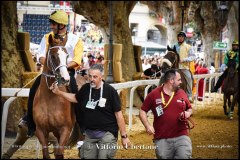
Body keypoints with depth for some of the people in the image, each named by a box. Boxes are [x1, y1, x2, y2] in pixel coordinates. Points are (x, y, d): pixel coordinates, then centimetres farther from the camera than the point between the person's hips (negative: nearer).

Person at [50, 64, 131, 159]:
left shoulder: (110, 91, -13)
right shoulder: (86, 88, 1)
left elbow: (118, 114, -10)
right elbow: (75, 98, 23)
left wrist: (124, 136, -10)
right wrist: (58, 92, 11)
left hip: (107, 133, -5)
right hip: (89, 134, 5)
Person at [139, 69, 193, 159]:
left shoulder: (182, 93, 10)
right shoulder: (154, 94, -1)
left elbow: (189, 109, 24)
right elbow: (143, 111, 4)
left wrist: (188, 113, 0)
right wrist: (147, 125, -11)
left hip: (181, 137, 2)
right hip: (162, 139, -2)